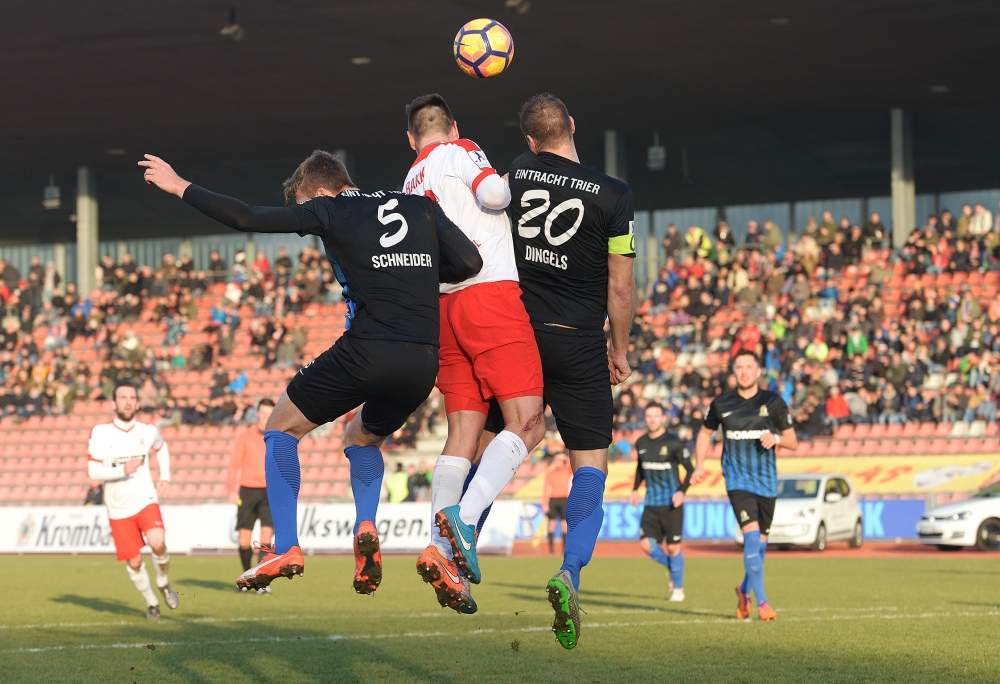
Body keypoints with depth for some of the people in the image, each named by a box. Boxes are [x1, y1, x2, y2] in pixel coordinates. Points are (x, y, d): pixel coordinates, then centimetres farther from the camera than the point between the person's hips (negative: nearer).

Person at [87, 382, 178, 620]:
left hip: (146, 500, 1)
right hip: (118, 508, -1)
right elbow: (93, 471, -15)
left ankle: (163, 582, 6)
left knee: (157, 543, -24)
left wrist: (165, 477, 13)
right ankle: (151, 602, 28)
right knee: (134, 562, 2)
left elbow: (162, 449, 24)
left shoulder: (147, 431, 0)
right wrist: (122, 471, -29)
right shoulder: (100, 432, -9)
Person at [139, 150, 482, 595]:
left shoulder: (331, 210, 6)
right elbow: (470, 262, 9)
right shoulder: (421, 207, 18)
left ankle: (286, 548, 4)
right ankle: (366, 529, 5)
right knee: (363, 438, 32)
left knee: (282, 426, 17)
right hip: (424, 362, 6)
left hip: (367, 351, -5)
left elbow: (246, 218, 2)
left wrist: (180, 188, 13)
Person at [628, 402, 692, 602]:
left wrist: (682, 491, -19)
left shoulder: (673, 443, -10)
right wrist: (635, 489, 12)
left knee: (673, 547, -2)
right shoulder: (641, 443, 6)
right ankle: (671, 567, 22)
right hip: (651, 503, 4)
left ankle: (678, 588, 16)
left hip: (671, 503, -4)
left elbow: (689, 469, -5)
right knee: (646, 544, -7)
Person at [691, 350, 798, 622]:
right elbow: (705, 433, 17)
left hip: (766, 482, 2)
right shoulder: (721, 403, 1)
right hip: (738, 481, -2)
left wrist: (776, 438, -18)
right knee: (752, 536, -18)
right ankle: (761, 601, -13)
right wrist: (699, 465, 5)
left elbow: (792, 441, 4)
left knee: (760, 542, 9)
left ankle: (745, 590, 36)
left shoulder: (773, 402, -1)